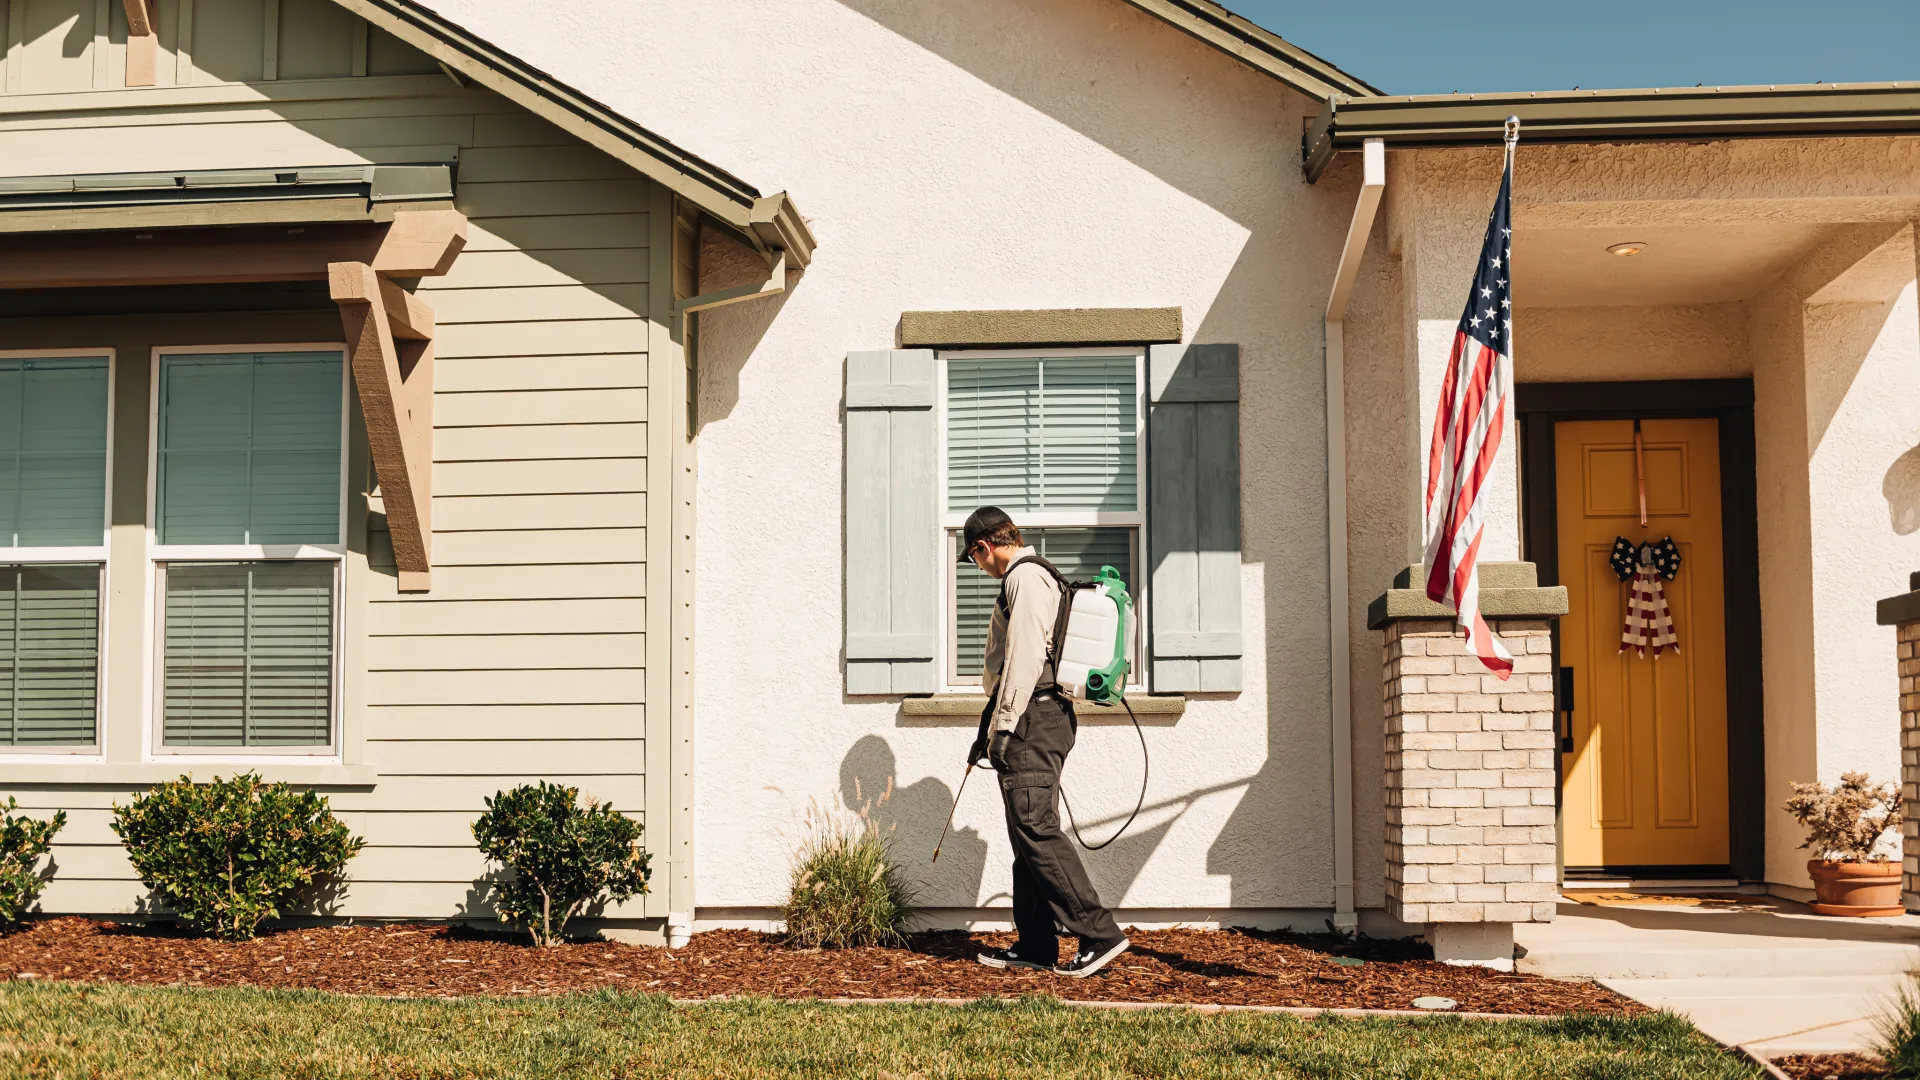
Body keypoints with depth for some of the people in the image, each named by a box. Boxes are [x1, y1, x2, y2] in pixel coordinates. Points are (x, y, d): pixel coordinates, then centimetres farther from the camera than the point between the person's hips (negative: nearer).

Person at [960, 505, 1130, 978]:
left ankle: (1099, 934, -17)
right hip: (1039, 721, 11)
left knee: (1035, 827, -15)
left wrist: (1002, 727, -18)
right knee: (1028, 832, 11)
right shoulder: (1037, 575, 24)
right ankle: (1034, 945, 14)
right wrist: (997, 726, 24)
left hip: (1031, 719, -11)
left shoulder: (1025, 577, -9)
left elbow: (1024, 656, -18)